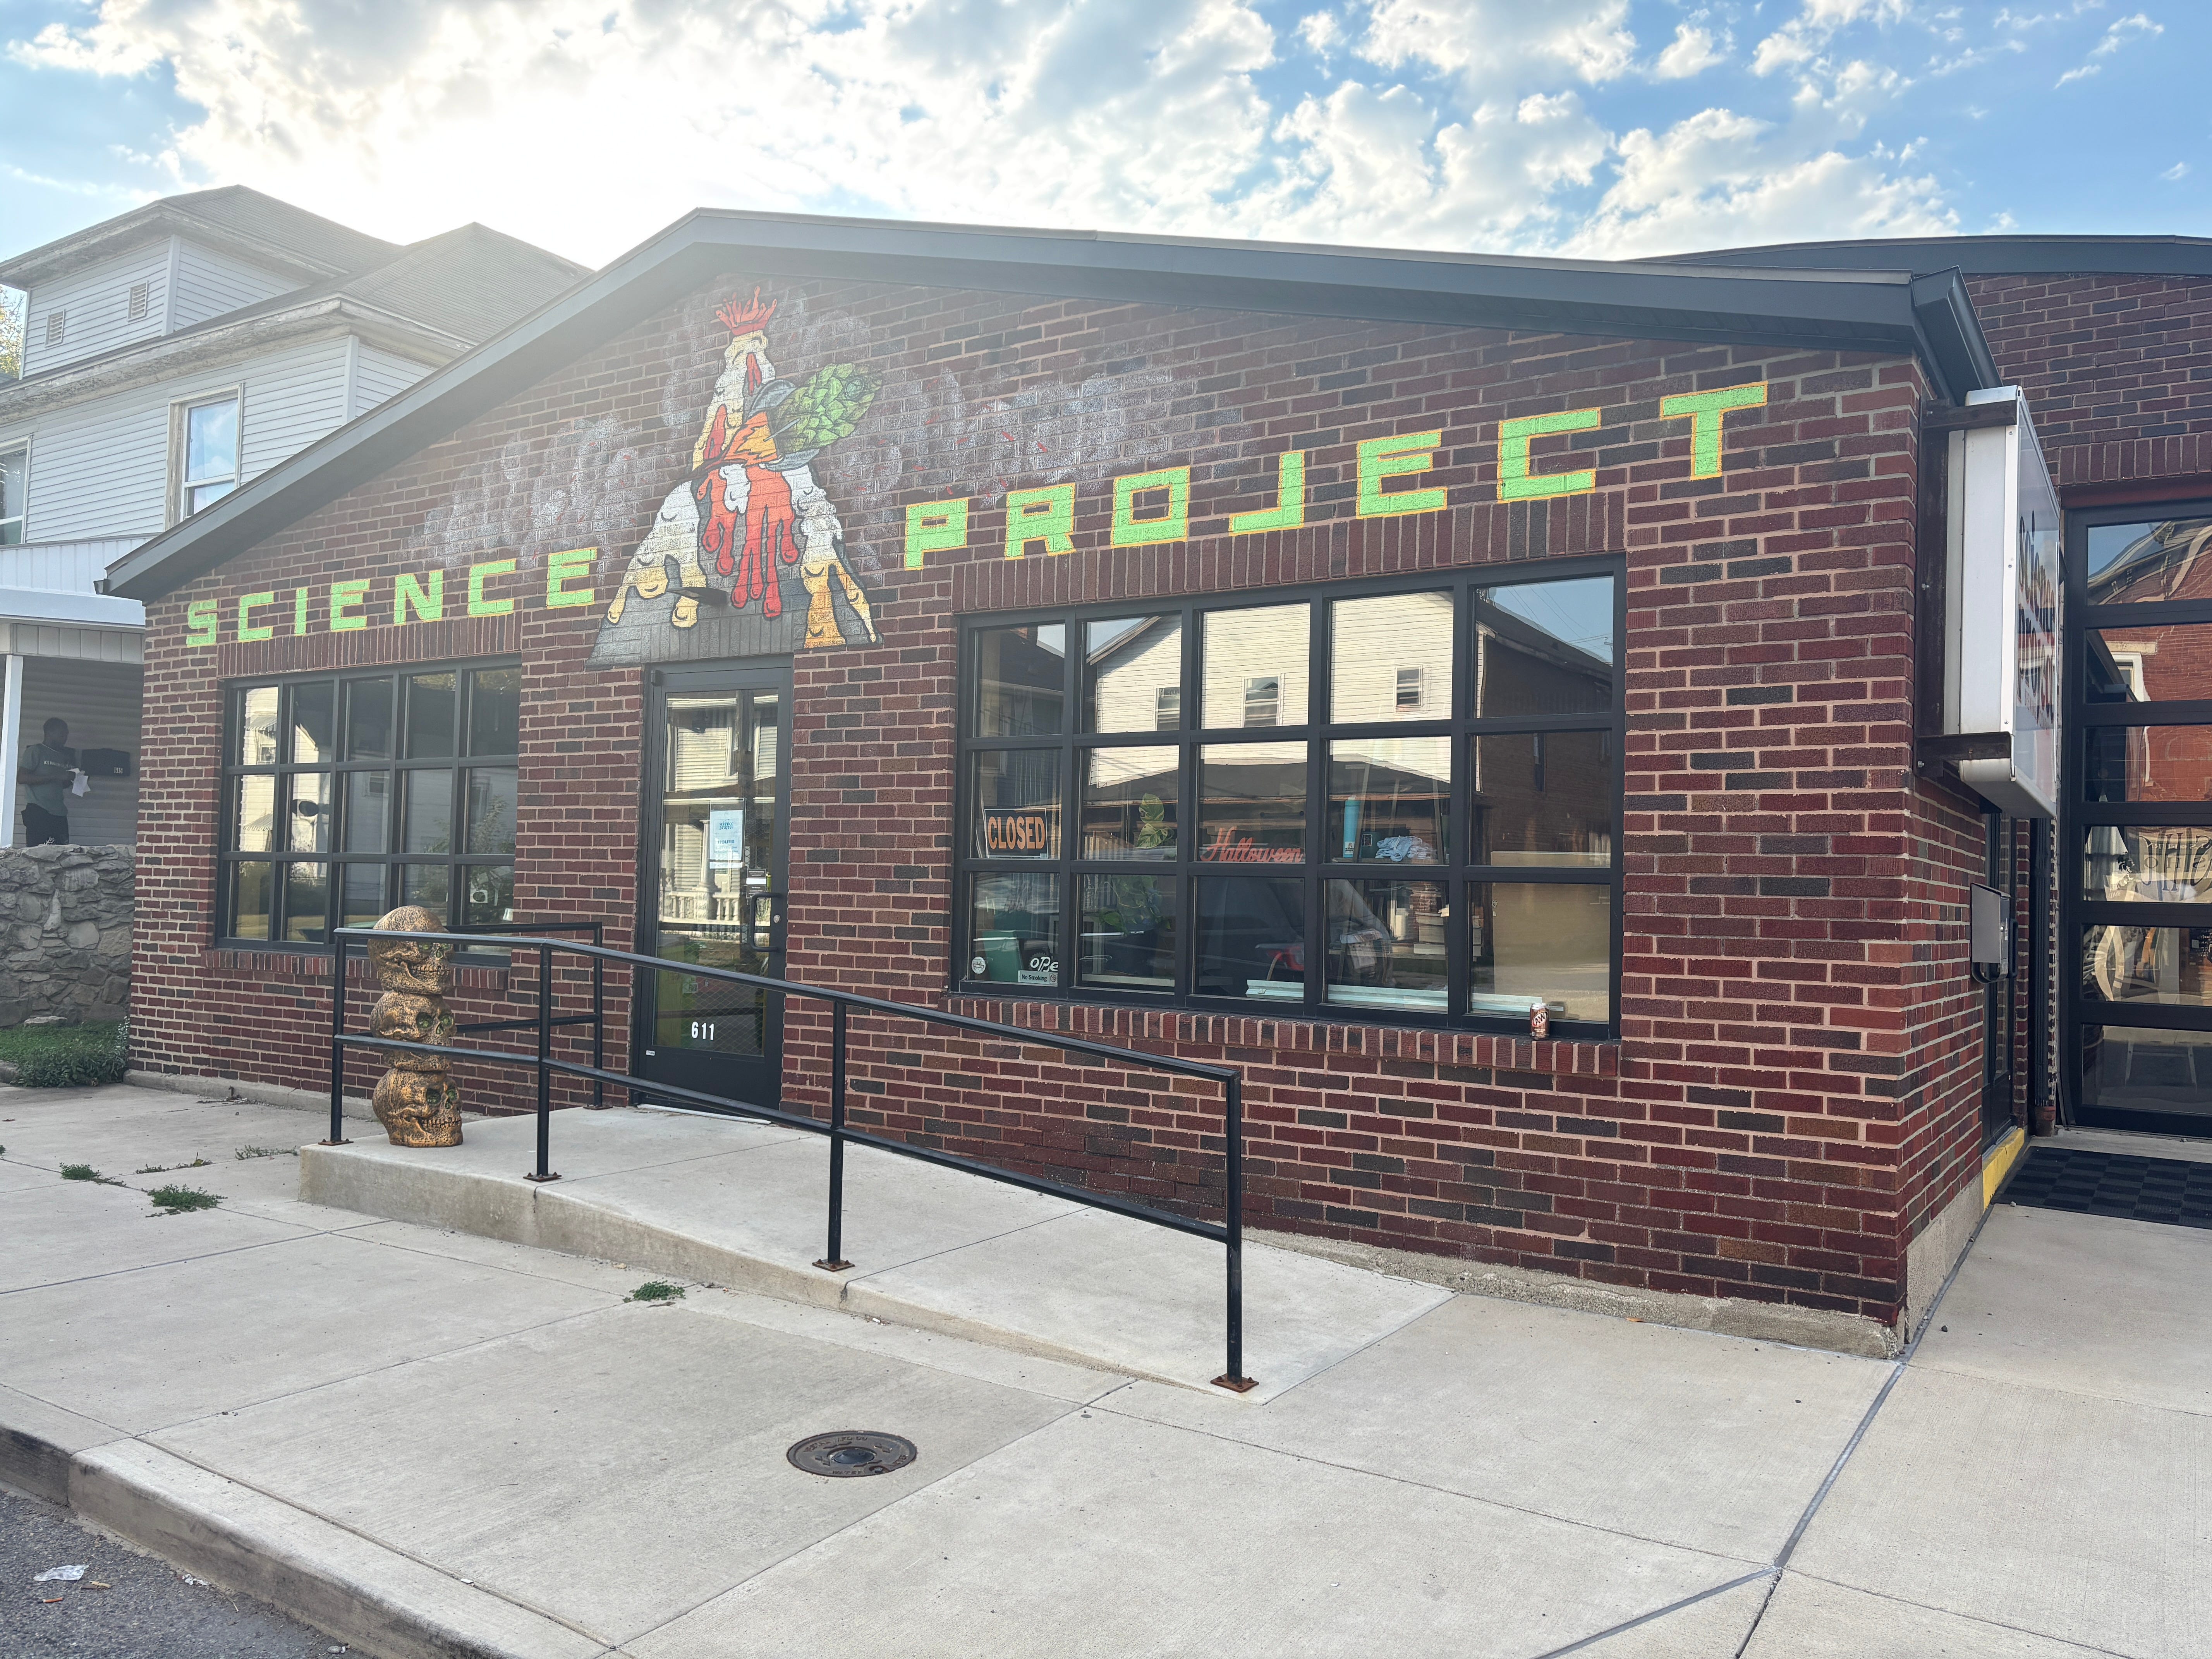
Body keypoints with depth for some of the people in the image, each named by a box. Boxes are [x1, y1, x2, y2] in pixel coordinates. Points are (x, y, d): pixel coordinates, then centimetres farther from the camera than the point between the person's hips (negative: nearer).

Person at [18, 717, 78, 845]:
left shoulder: (65, 755, 20)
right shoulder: (35, 751, 1)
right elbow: (21, 778, -10)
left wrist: (71, 779, 5)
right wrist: (56, 777, -14)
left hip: (59, 814, 6)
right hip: (38, 812, -6)